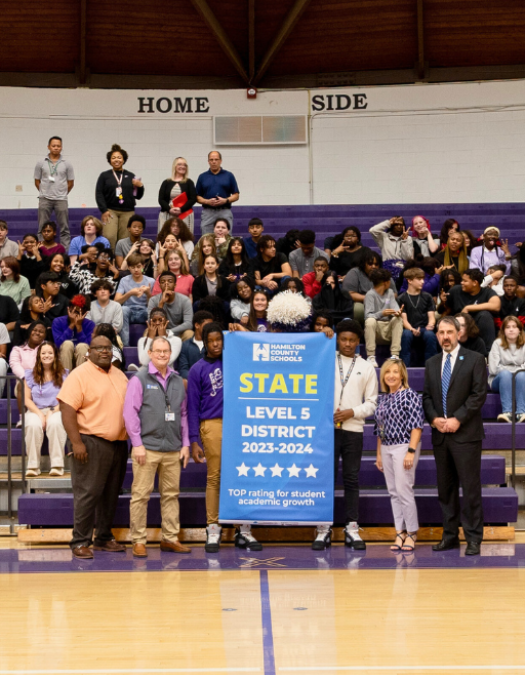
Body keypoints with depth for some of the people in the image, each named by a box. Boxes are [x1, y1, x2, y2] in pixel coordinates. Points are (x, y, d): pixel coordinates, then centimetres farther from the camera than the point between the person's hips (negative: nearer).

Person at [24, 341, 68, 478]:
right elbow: (27, 399, 6)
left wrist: (52, 413, -13)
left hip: (56, 410, -1)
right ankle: (33, 466, -31)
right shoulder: (30, 375, 11)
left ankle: (57, 465, -36)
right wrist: (40, 414, -9)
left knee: (55, 423, -37)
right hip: (35, 410, 1)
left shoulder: (63, 375, 8)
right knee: (33, 425, -35)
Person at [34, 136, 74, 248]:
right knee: (42, 228, 2)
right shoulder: (41, 163, 4)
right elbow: (37, 181, 9)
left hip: (61, 200, 0)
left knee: (64, 228, 1)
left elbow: (70, 183, 9)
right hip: (45, 200, 0)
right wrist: (44, 193, 9)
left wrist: (62, 194, 10)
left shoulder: (66, 164, 4)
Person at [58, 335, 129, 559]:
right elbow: (67, 410, -14)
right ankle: (80, 542, 0)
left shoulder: (120, 375, 14)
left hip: (118, 443, 7)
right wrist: (76, 442, -20)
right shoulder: (79, 375, -8)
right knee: (88, 494, -6)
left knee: (111, 493, 12)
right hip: (92, 443, -7)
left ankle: (104, 538, 21)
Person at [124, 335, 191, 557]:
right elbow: (130, 412, -5)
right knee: (140, 495, -3)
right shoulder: (140, 379, -1)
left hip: (173, 449, 5)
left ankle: (170, 538, 16)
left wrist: (185, 444, 11)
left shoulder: (177, 381, 14)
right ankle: (138, 541, 4)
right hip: (147, 448, -5)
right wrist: (137, 444, -10)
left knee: (171, 494, 8)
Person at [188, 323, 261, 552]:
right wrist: (194, 441, -2)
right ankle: (213, 530, 5)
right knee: (214, 477, -1)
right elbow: (193, 407, 4)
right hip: (212, 425, -2)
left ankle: (244, 529, 4)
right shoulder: (198, 369, 6)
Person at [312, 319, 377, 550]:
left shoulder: (366, 368, 11)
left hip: (353, 429, 1)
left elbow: (372, 403, 8)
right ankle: (324, 529, 2)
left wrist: (352, 412, -7)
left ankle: (352, 528, 7)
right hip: (327, 427, -1)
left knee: (352, 479, 3)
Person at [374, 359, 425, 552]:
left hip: (403, 446, -7)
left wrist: (411, 451, -18)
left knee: (404, 490, -8)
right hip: (386, 448, 7)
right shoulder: (383, 399, 12)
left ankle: (411, 533, 3)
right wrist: (379, 454, 17)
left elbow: (417, 425, -13)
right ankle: (400, 533, 13)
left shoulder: (409, 395, -8)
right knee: (393, 492, 7)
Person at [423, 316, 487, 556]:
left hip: (465, 434, -5)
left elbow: (479, 394, -7)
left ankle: (474, 538, 1)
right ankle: (450, 536, 14)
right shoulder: (431, 363, 15)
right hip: (440, 435, 5)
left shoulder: (474, 360, -1)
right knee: (445, 489, 8)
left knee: (470, 488, -4)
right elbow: (427, 396, 13)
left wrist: (457, 419, -14)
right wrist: (434, 418, -5)